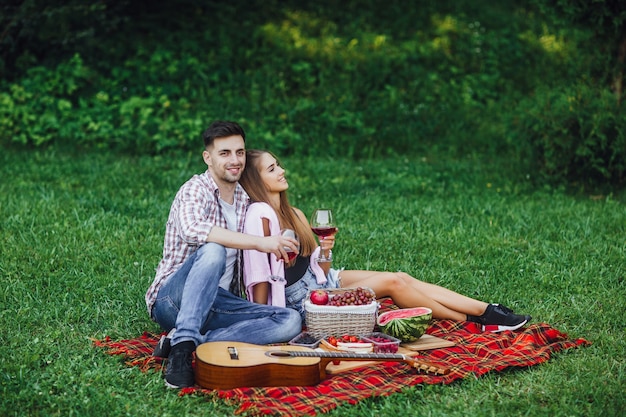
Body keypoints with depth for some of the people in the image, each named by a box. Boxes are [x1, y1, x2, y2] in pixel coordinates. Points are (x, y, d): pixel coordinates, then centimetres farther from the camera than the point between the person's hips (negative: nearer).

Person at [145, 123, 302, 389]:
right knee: (212, 251, -36)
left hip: (217, 303, 7)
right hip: (171, 300, -6)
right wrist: (259, 242, -37)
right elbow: (192, 229, -34)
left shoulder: (245, 199, 13)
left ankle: (194, 340, -25)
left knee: (291, 321, -16)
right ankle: (182, 344, -40)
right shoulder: (196, 189, -9)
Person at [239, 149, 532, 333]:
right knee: (391, 282, -14)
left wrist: (324, 251, -10)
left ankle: (487, 311, -5)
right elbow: (259, 274, -20)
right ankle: (470, 320, -1)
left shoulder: (294, 214, 9)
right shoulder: (260, 215, -19)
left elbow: (319, 268, 10)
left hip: (319, 281, 9)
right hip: (299, 301, -9)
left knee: (401, 278, -4)